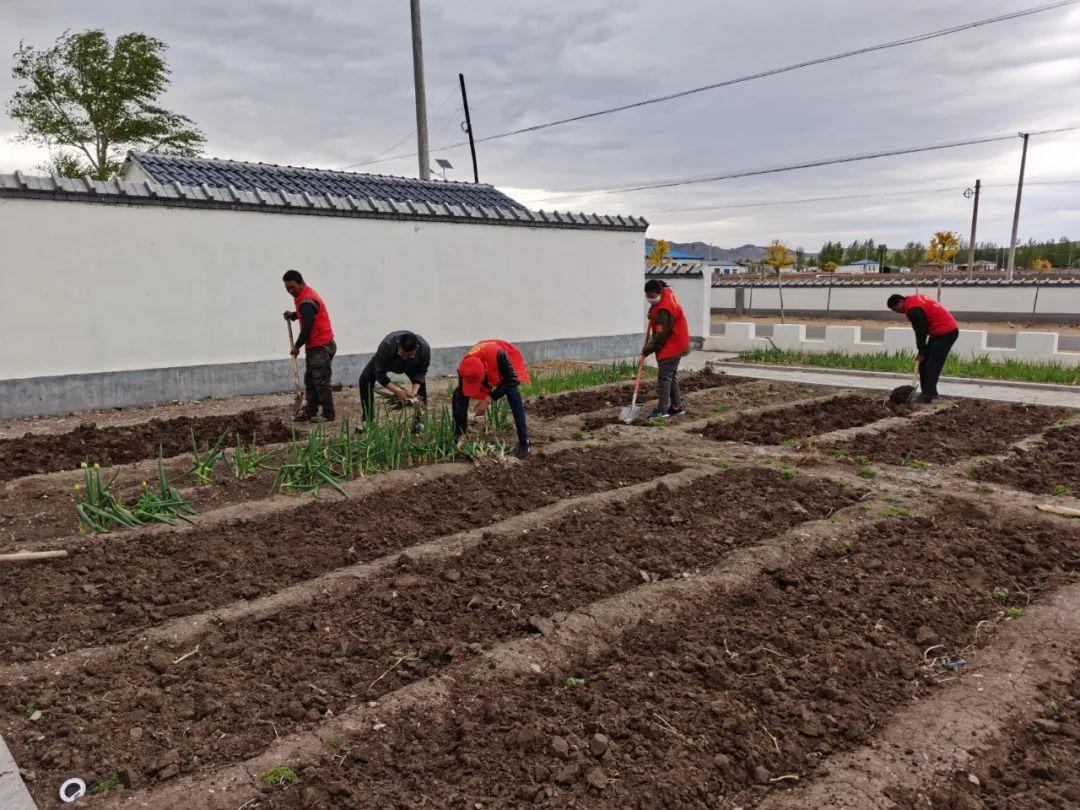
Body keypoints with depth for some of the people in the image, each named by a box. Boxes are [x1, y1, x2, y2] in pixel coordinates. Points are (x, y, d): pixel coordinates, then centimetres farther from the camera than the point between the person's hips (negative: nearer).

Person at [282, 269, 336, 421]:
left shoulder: (306, 302, -20)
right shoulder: (303, 295, 12)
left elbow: (307, 328, -21)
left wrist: (297, 346, -8)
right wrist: (293, 315, 7)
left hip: (321, 347, -10)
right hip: (314, 346, 10)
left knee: (320, 382, -6)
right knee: (310, 380, 12)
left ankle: (328, 415, 0)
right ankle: (310, 411, 18)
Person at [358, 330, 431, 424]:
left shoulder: (424, 348, -38)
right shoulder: (386, 346, -44)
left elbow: (421, 372, -23)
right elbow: (380, 374, -37)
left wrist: (414, 391, -39)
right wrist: (397, 391, -48)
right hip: (384, 362, -1)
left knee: (421, 381, -20)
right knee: (365, 379, -21)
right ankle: (368, 421, -13)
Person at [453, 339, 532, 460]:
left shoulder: (498, 355, -47)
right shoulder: (463, 369, -33)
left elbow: (512, 380, -33)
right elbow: (462, 402, -27)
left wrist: (489, 398, -39)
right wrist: (461, 436, -28)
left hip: (505, 364, -3)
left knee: (513, 394, -30)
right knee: (458, 396, -11)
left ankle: (524, 443, -23)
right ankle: (456, 438, 5)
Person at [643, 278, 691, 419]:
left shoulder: (664, 311, -29)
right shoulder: (667, 291, 1)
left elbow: (661, 335, -24)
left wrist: (648, 349, -14)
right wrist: (653, 312, 12)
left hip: (671, 347, -11)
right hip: (677, 344, 11)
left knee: (664, 377, -10)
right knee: (671, 376, 15)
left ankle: (662, 410, -8)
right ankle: (676, 406, 22)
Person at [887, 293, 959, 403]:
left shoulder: (913, 310, -21)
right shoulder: (913, 300, 11)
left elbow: (920, 331, -17)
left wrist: (921, 353, -8)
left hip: (946, 332, -10)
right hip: (944, 330, 10)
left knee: (932, 364, -13)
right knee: (925, 362, 11)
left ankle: (928, 395, -13)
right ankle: (929, 391, 15)